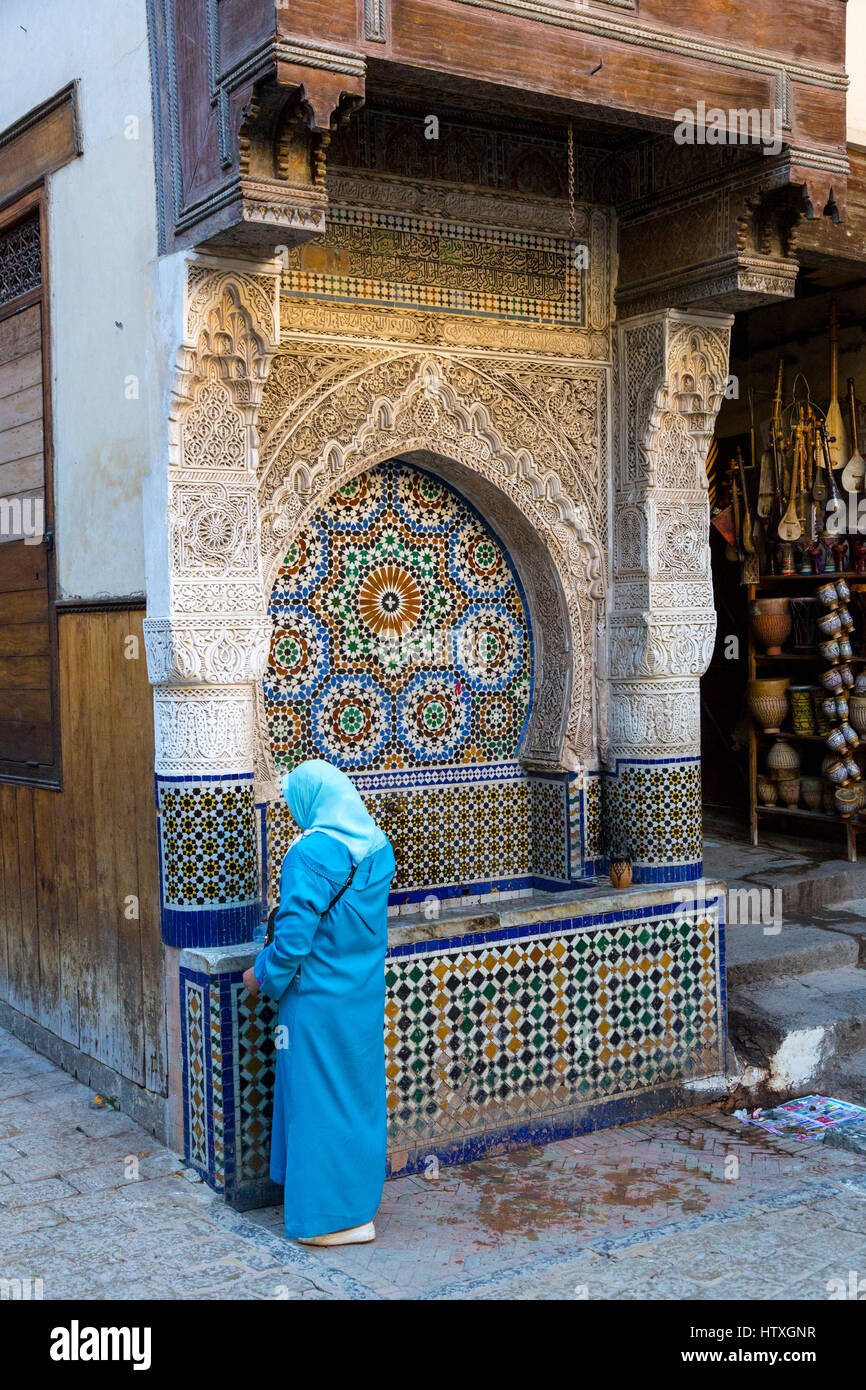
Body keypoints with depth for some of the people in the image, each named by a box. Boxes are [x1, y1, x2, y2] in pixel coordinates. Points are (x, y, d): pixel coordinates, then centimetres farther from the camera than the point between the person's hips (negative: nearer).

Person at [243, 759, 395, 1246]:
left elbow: (295, 936, -22)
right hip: (367, 994, 8)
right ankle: (362, 1195, 33)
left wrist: (263, 976, -5)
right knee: (361, 1091, 19)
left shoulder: (312, 853, -22)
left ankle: (334, 1216, 14)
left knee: (318, 1098, 5)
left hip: (320, 999, -8)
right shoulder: (378, 847, 3)